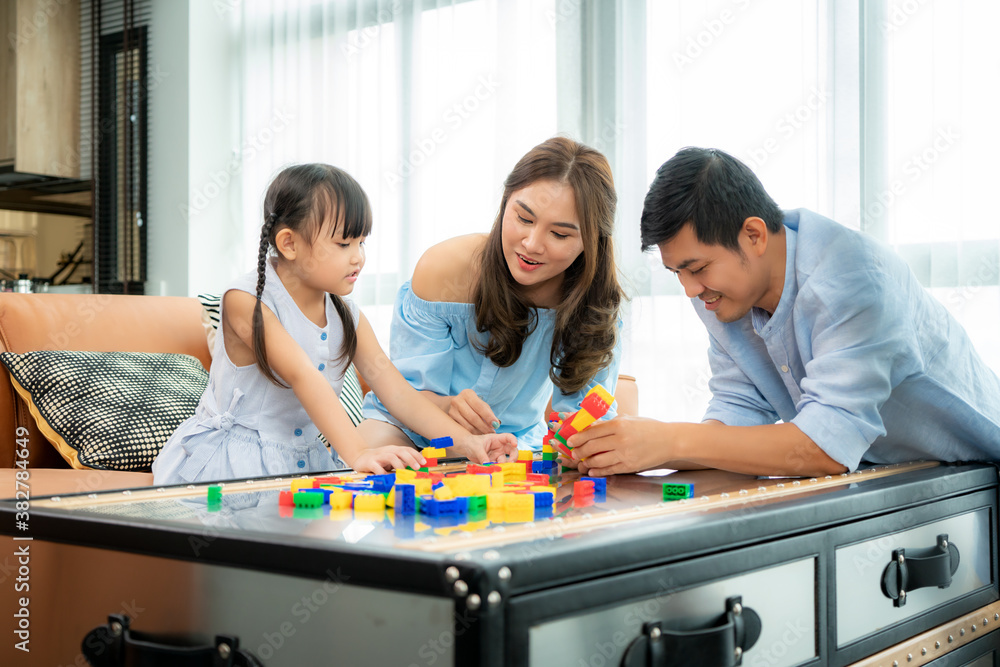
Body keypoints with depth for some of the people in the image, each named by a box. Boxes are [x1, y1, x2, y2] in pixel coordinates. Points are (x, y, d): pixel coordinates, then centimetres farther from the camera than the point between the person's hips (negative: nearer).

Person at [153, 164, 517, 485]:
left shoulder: (347, 318, 3)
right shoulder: (246, 301, -18)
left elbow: (394, 388, -2)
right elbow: (304, 378, -31)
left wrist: (465, 442, -15)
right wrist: (357, 452, -42)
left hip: (304, 458, 6)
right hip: (232, 461, -5)